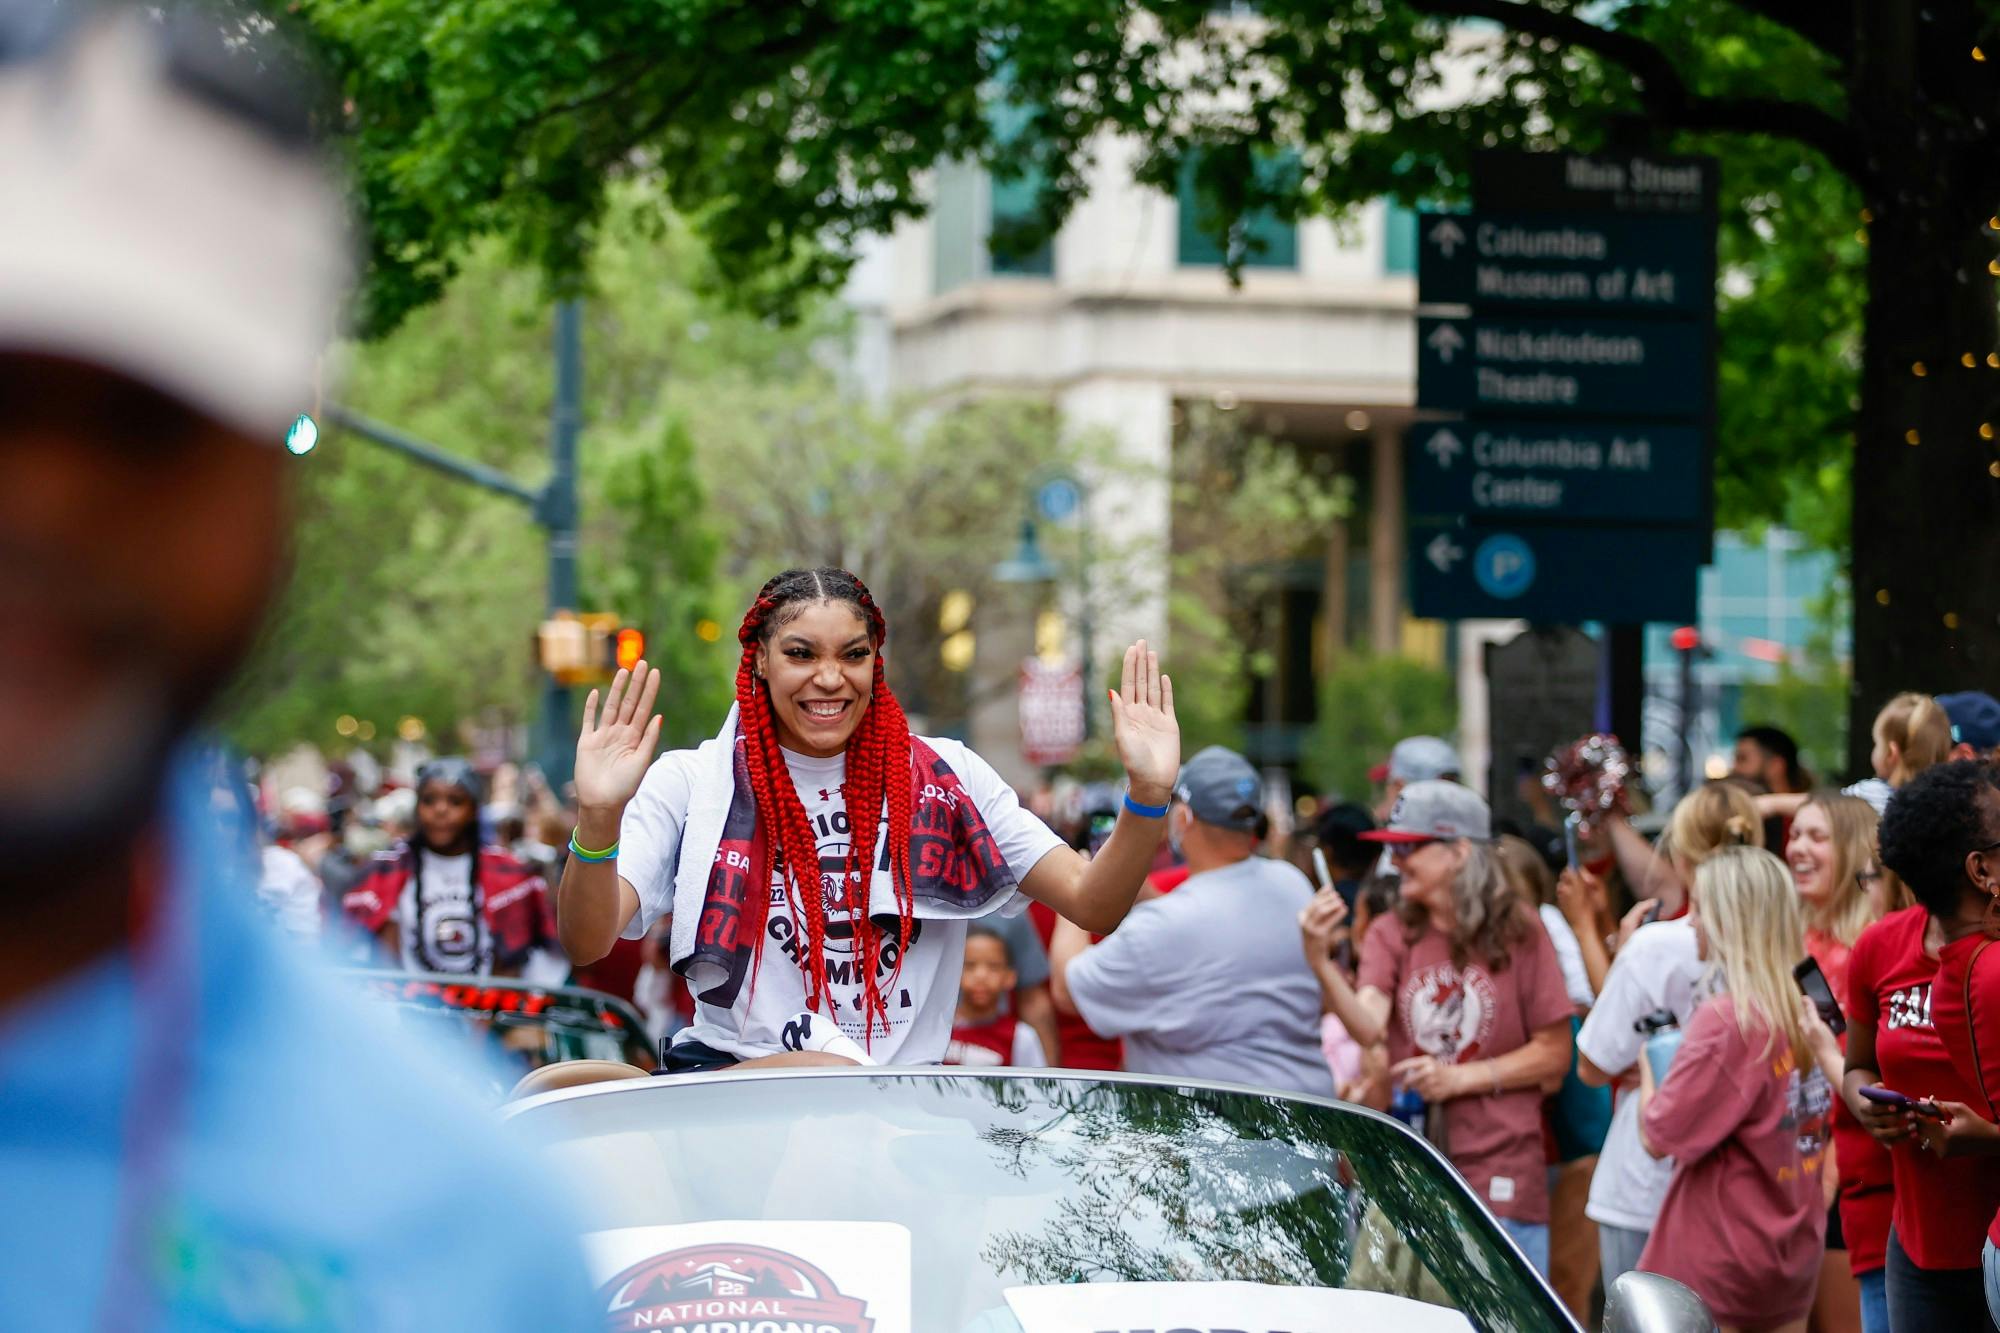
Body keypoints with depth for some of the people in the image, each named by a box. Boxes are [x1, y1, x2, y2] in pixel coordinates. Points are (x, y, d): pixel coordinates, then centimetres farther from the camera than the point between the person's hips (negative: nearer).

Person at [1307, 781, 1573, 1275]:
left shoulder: (1518, 932, 0)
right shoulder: (1391, 935, 6)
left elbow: (1554, 1052, 1)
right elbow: (1368, 1026, -12)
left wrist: (1460, 1077, -8)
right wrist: (1320, 962, -27)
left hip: (1499, 1174, -2)